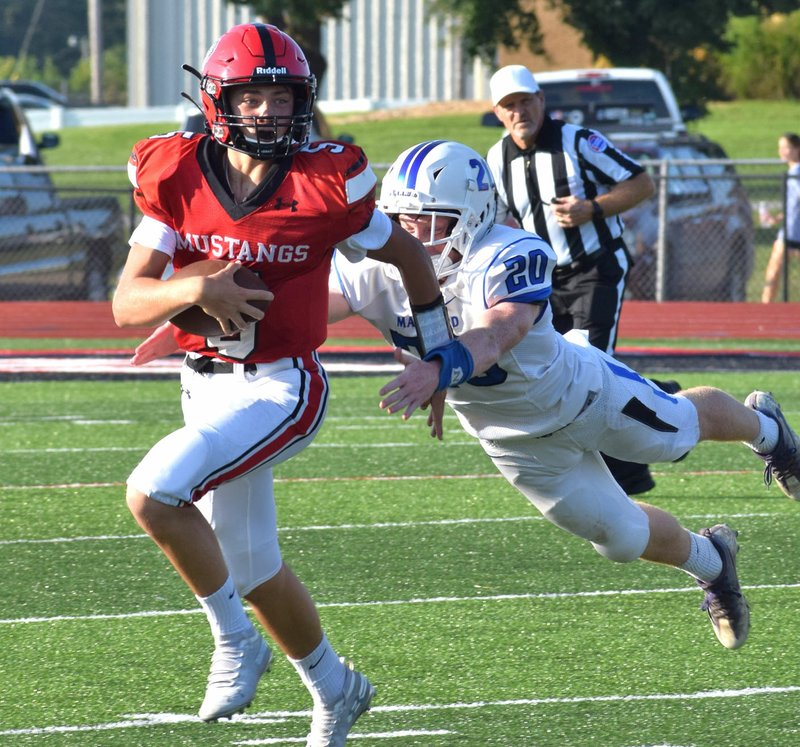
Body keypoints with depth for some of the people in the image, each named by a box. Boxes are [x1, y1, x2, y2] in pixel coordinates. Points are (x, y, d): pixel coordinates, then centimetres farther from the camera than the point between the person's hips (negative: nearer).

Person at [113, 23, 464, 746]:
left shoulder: (324, 185, -12)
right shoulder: (178, 178, -5)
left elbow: (409, 255, 5)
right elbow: (127, 303, -7)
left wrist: (439, 360, 12)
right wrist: (194, 290, -27)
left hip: (280, 388, -5)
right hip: (206, 389, 5)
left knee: (153, 492, -25)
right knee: (252, 569, 15)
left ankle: (236, 642, -6)